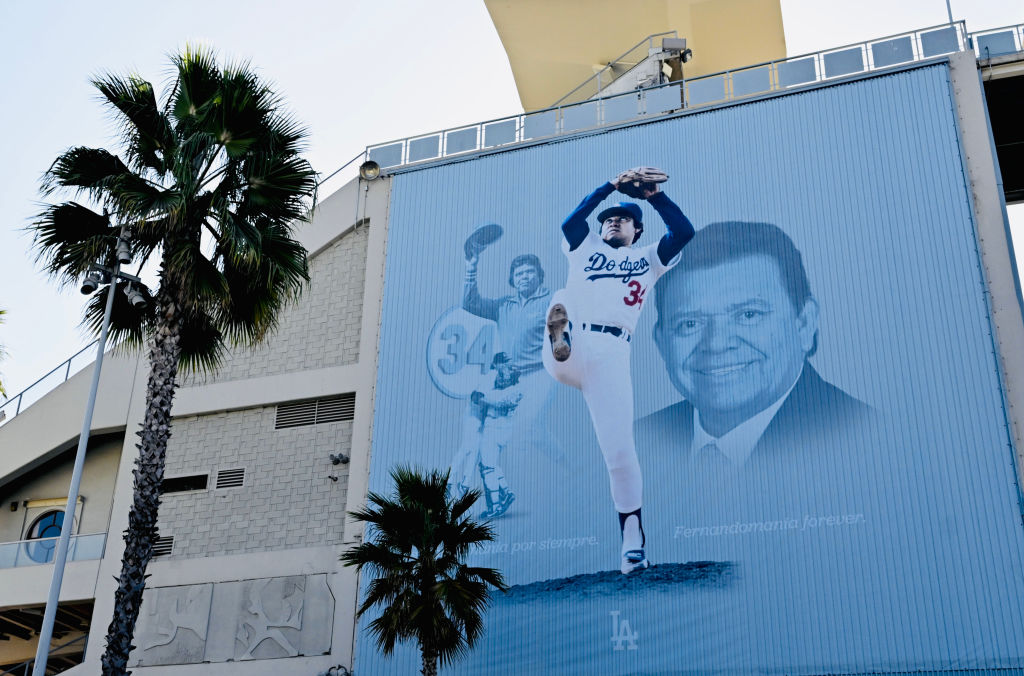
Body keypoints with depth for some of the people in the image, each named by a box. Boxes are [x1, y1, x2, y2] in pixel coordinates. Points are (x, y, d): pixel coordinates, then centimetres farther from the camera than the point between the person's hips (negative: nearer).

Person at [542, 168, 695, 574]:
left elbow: (684, 232, 10)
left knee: (618, 446, -11)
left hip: (610, 353, -1)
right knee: (562, 298, -29)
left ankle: (632, 538, -1)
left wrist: (654, 195, 6)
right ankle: (559, 341, -60)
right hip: (569, 352, 1)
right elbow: (570, 221, 6)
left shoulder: (648, 259, 26)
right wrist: (610, 186, 3)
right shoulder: (585, 248, 28)